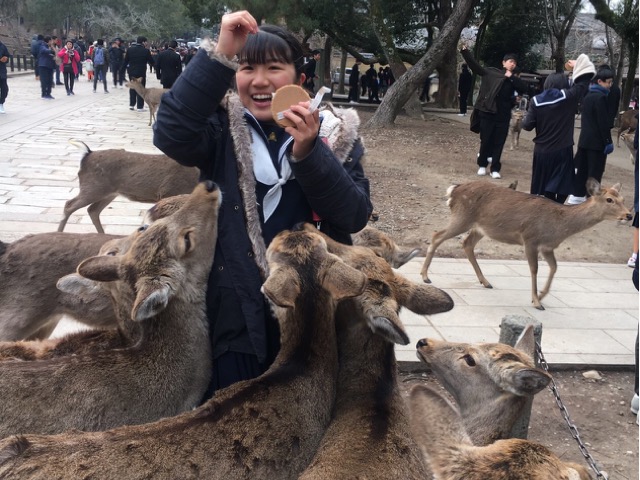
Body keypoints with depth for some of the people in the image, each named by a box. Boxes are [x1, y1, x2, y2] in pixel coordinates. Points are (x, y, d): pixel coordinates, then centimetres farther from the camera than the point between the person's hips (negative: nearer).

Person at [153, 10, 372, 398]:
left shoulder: (335, 134, -1)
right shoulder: (223, 127, -3)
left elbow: (355, 216, -12)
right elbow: (170, 135, -25)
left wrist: (308, 152, -24)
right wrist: (221, 54, -30)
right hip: (237, 309, -1)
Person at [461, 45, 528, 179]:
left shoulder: (514, 80, 11)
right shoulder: (491, 72, 3)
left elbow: (524, 88, -5)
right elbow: (475, 66, 0)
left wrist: (511, 77, -10)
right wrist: (465, 52, -9)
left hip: (503, 116, 2)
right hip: (488, 113, -2)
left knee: (498, 143, 4)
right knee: (485, 140, 5)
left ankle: (495, 169, 10)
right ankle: (482, 165, 22)